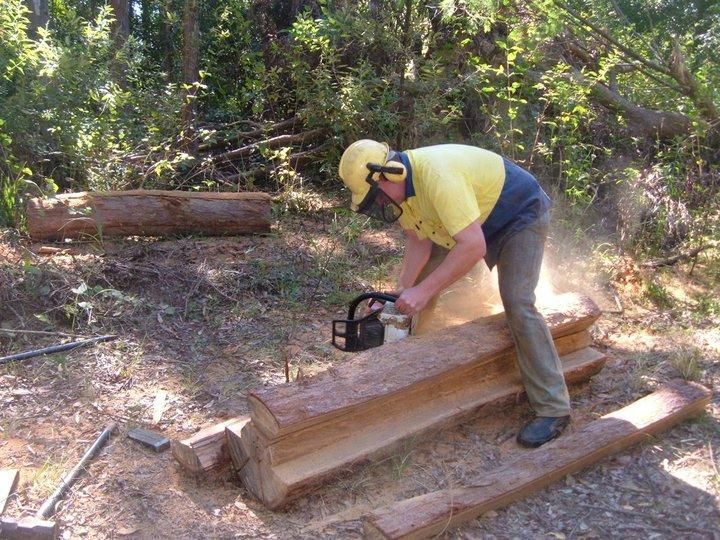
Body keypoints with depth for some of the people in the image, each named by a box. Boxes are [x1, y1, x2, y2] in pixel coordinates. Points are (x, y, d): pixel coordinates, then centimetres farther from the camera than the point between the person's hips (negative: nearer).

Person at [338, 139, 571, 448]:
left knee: (517, 304, -20)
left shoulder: (436, 175, -39)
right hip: (472, 222, 9)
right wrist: (403, 292, -13)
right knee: (420, 278, 7)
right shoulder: (396, 186, -11)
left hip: (521, 216, -9)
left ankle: (553, 409, -12)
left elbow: (473, 247, -42)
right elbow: (419, 242, -4)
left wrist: (423, 291, -39)